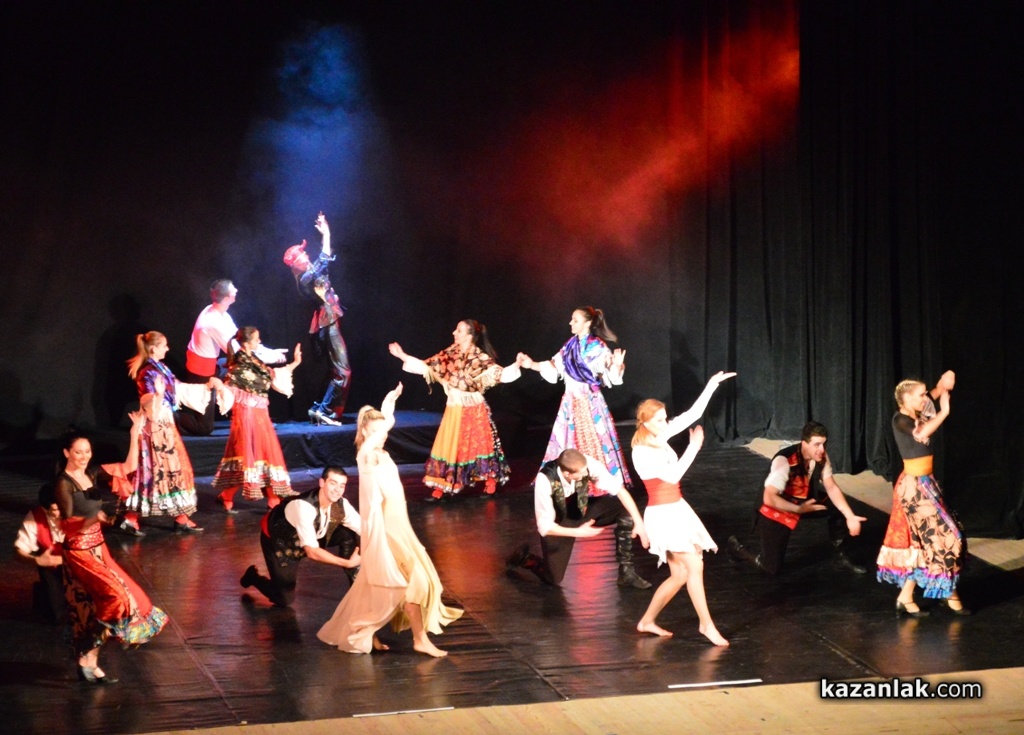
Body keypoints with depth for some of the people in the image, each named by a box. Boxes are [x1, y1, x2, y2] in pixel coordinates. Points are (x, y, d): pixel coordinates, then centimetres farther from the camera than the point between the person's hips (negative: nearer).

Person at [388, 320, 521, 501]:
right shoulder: (450, 354, 2)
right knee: (448, 446, 7)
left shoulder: (480, 358, -15)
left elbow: (499, 374, -24)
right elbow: (426, 366, 7)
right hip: (454, 410, 5)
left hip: (474, 410, -5)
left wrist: (516, 365, -41)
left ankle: (491, 484, 17)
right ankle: (440, 488, 12)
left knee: (480, 444, 3)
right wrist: (402, 356, 5)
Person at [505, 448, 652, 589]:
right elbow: (545, 526, -29)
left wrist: (639, 522, -27)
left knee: (624, 509, -19)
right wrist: (578, 532, -29)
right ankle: (523, 557, 27)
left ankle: (627, 572, -6)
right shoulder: (545, 481, -37)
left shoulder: (588, 464, -30)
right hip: (558, 523, -4)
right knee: (553, 579, -5)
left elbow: (619, 490, -22)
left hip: (583, 510, 4)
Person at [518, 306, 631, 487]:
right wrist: (532, 364, 10)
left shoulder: (598, 347, -12)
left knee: (594, 442, -3)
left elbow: (610, 375, -17)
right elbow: (553, 367, 16)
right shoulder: (570, 346, 8)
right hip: (571, 402, 7)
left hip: (589, 403, -6)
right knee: (570, 442, 10)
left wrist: (617, 366, -37)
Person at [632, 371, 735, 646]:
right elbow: (673, 476, -23)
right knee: (694, 565, -14)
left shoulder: (660, 437, 5)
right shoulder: (642, 451, -18)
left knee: (680, 575, 10)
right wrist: (694, 447, -19)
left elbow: (692, 414, 6)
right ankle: (706, 624, -6)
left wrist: (711, 385, 3)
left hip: (678, 510, 9)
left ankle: (647, 621, 22)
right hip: (662, 515, -9)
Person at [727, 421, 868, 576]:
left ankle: (840, 556, 11)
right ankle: (738, 548, 21)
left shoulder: (821, 457, -14)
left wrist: (850, 517, -18)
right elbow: (769, 499, -38)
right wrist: (799, 509, -39)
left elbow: (831, 488, -9)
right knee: (772, 568, -8)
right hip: (778, 508, -6)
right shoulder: (785, 460, -33)